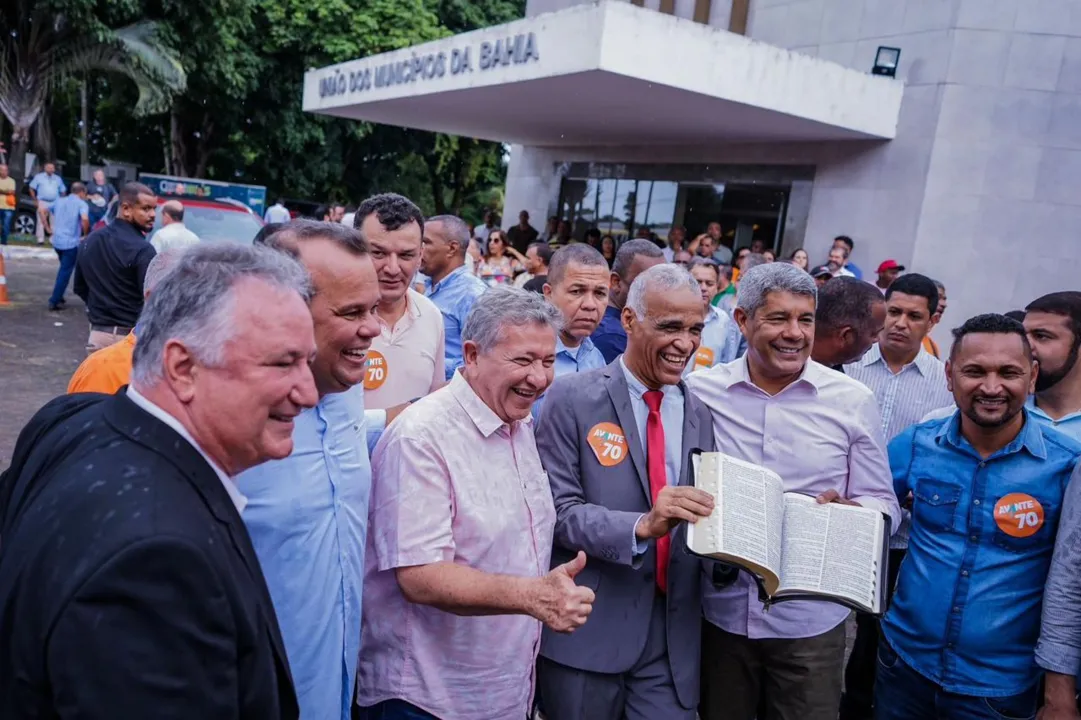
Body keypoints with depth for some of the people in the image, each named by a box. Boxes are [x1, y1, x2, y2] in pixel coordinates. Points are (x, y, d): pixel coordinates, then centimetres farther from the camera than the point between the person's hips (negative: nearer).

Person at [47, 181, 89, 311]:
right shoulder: (81, 204, -7)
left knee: (63, 269, 25)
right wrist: (85, 234, -12)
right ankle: (54, 301, 1)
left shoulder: (59, 201, 13)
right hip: (71, 242, -6)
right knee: (65, 272, 2)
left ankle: (58, 297, 28)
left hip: (57, 241, 6)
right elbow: (85, 219, -26)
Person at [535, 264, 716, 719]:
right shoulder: (574, 398, -8)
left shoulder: (698, 415, 7)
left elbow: (701, 518, 10)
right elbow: (557, 510, -14)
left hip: (673, 634, 4)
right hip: (587, 627, -3)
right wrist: (642, 525, -27)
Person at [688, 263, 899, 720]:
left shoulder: (854, 402, -5)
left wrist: (846, 511, -21)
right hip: (719, 610, 1)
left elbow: (881, 503, 1)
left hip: (810, 619, 0)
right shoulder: (699, 392, -5)